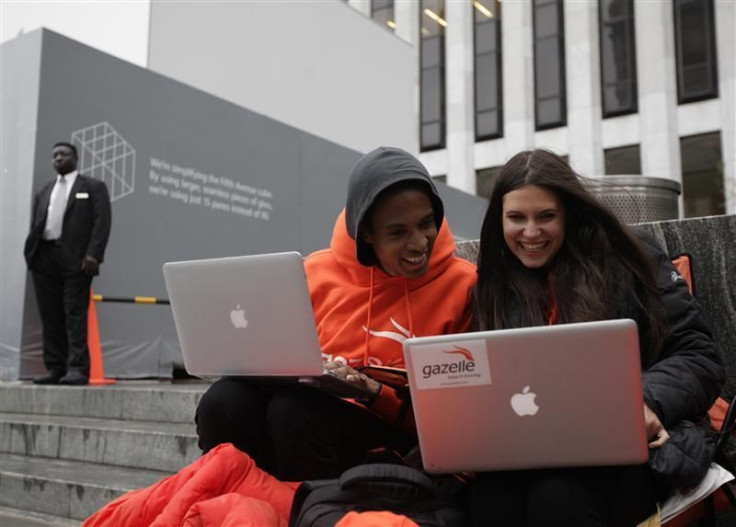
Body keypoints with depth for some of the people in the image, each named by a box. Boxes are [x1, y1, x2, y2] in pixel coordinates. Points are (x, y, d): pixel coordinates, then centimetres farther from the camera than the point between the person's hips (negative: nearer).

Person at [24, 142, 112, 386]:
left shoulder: (93, 187, 8)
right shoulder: (44, 192, 24)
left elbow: (102, 221, -4)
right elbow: (35, 225, 20)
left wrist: (93, 254, -15)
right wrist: (30, 252, 4)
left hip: (76, 258, -5)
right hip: (44, 256, 5)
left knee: (75, 313, -9)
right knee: (50, 315, 3)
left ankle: (77, 368, -10)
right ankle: (54, 368, 7)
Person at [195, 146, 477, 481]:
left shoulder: (461, 284, -6)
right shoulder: (318, 273, 3)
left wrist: (376, 394, -19)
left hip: (396, 436, -3)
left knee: (294, 410, -31)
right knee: (225, 402, -26)